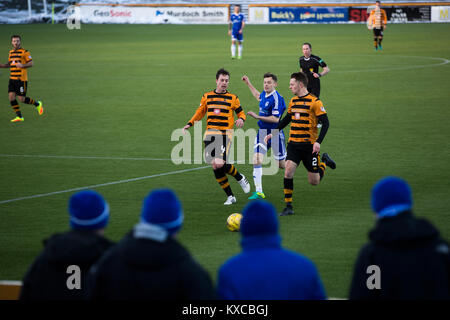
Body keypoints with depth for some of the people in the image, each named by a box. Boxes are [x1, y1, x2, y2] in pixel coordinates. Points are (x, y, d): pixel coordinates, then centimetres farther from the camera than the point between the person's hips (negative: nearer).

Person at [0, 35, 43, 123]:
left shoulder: (25, 52, -7)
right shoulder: (11, 52, 14)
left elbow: (31, 63, -9)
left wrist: (22, 65, -24)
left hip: (21, 79, -7)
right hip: (12, 79, 7)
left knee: (21, 99, -6)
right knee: (11, 97, -5)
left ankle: (37, 104, 20)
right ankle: (19, 116, 4)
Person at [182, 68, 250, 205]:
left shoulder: (233, 98, 6)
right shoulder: (207, 96, 12)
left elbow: (241, 113, 12)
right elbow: (200, 112, 22)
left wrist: (241, 119, -12)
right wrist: (189, 124, 10)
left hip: (225, 134, -3)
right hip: (210, 134, 3)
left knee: (220, 164, -20)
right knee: (216, 167, -1)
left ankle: (240, 178, 9)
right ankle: (230, 196, 10)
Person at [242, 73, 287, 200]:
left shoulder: (277, 98, -19)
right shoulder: (264, 94, 5)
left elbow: (276, 119, -25)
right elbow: (258, 96, 33)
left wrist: (258, 117, -25)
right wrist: (248, 83, 37)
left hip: (275, 133, -6)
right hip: (262, 132, 6)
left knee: (282, 165, 6)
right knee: (257, 160, -9)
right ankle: (259, 192, -8)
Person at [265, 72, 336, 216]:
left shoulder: (314, 101, -10)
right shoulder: (293, 101, 9)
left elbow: (325, 122, -11)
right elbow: (286, 119, 24)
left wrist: (318, 142, -20)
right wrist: (272, 134, 19)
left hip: (309, 145, -5)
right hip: (293, 144, 5)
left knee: (314, 181, 3)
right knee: (288, 171, -16)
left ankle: (324, 161, 34)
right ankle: (288, 206, -9)